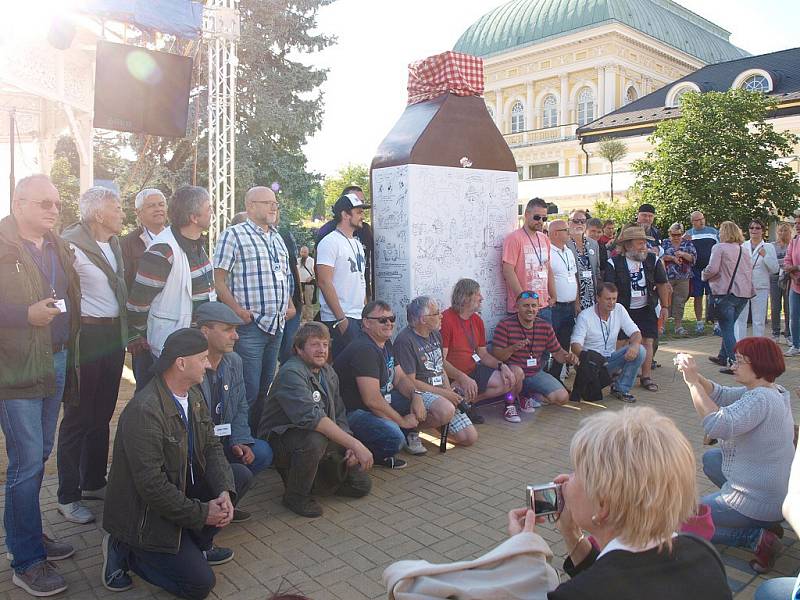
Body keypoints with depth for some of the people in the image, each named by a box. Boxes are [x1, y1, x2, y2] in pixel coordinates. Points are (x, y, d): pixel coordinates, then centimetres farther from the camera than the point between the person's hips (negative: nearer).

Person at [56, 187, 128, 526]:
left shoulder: (113, 243, 11)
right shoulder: (71, 244, -14)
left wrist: (128, 331, 14)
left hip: (114, 336, 8)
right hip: (87, 336, -8)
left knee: (102, 415, 17)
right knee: (78, 418, 2)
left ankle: (94, 483, 32)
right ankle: (68, 497, 16)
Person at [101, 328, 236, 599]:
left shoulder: (193, 394, -2)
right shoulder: (144, 411, -30)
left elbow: (212, 446, 1)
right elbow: (152, 486, -29)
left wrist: (224, 492, -16)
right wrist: (202, 514, -20)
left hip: (182, 489, 8)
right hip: (146, 513, -8)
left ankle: (197, 545, 12)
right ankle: (126, 551, 7)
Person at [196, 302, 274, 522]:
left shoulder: (234, 361, 3)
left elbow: (241, 408, 10)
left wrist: (240, 441, -6)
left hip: (223, 441, 8)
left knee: (262, 452, -14)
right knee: (242, 474, -24)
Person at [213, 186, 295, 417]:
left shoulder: (277, 238, 19)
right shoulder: (234, 235, -5)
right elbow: (219, 279, -9)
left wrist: (290, 306, 13)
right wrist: (238, 311, -18)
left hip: (277, 324, 7)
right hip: (250, 324, -7)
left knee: (266, 388, 15)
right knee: (249, 391, -6)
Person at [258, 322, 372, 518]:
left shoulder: (328, 373, 6)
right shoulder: (291, 373, -22)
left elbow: (339, 415, 9)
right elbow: (311, 417, -35)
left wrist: (351, 449, -9)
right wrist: (355, 444, -37)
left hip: (324, 443, 8)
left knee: (362, 485, 3)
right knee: (315, 439, -39)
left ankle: (308, 478, 23)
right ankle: (296, 495, -12)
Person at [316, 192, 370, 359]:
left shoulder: (357, 244, 18)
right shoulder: (330, 242, -9)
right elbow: (324, 282, -16)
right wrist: (341, 318, -19)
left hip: (359, 317, 8)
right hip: (339, 319, -8)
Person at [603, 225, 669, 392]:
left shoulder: (653, 260, 0)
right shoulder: (614, 263, -10)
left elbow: (662, 284, 7)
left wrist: (665, 306, 7)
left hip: (646, 309, 2)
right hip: (623, 309, -2)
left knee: (647, 341, -1)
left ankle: (646, 377, 9)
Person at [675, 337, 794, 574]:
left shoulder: (760, 399, -26)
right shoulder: (774, 392, 5)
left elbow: (718, 425, -38)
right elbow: (721, 395, 6)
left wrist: (692, 382, -32)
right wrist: (694, 375, -10)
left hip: (760, 500, -9)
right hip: (781, 491, 9)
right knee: (711, 458, 27)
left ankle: (756, 537, -5)